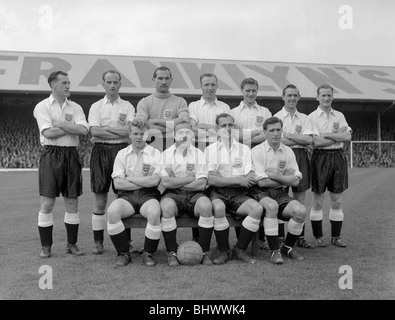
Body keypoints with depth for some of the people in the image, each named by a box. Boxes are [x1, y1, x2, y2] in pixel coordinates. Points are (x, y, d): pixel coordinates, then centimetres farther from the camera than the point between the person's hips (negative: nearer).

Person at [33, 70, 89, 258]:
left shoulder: (75, 108, 11)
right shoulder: (42, 107, 1)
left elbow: (84, 130, -5)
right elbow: (48, 133, -13)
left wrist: (59, 124, -9)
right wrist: (72, 127, -5)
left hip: (71, 155, 4)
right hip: (51, 155, -3)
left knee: (72, 202, 7)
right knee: (47, 203, -2)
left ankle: (72, 244, 18)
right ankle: (46, 246, 10)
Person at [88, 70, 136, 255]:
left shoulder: (127, 106, 10)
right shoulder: (96, 106, 10)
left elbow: (131, 130, -5)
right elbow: (94, 131, -6)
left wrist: (106, 128, -6)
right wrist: (121, 131, -8)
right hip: (101, 151, 0)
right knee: (100, 199, 2)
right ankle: (98, 242, 10)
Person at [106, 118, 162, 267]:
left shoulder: (155, 153, 7)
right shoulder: (122, 154, 11)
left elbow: (154, 181, -8)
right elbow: (118, 183, -1)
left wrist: (129, 178, -4)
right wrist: (144, 180, -4)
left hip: (148, 195, -1)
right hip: (127, 195, 2)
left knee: (154, 212, -34)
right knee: (112, 211, -29)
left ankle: (148, 253, -10)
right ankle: (123, 253, -10)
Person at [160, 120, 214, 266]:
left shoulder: (199, 154, 8)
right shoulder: (166, 154, 5)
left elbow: (202, 184, -4)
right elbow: (165, 182, -9)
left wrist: (176, 182, -6)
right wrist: (190, 178, -5)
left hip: (194, 194, 1)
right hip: (173, 194, -1)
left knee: (206, 205, -31)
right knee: (167, 206, -34)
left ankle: (204, 252, -16)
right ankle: (172, 253, -18)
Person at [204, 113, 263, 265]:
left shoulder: (244, 149, 14)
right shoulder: (210, 149, 8)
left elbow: (251, 179, 1)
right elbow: (210, 179, -7)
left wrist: (222, 180, -9)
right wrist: (237, 180, -12)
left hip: (238, 194, 3)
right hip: (217, 193, -2)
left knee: (257, 208, -25)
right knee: (218, 207, -35)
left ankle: (239, 250, -9)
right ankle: (223, 251, -14)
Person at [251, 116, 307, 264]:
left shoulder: (288, 151, 11)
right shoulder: (256, 151, -3)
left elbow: (295, 181, 3)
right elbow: (261, 182, -11)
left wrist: (274, 175, -8)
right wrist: (285, 178, -1)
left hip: (281, 194, 4)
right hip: (261, 193, -4)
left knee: (301, 210, -22)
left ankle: (287, 247, 2)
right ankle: (275, 252, -24)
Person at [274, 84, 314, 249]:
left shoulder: (304, 118, 14)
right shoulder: (277, 117, 2)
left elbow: (309, 140, 0)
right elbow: (278, 140, -11)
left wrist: (288, 135, -5)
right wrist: (300, 139, -3)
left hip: (301, 157, 4)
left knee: (300, 198, 7)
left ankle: (300, 237, 14)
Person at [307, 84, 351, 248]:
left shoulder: (339, 116, 12)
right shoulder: (312, 117, -1)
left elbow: (348, 136, -1)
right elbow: (316, 142, -13)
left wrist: (327, 134, -9)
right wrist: (338, 135, -4)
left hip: (338, 157, 4)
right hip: (320, 157, -4)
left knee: (337, 201, 7)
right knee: (318, 200, 2)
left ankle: (336, 237, 17)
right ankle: (318, 237, 13)